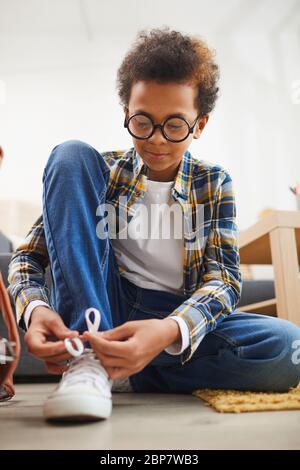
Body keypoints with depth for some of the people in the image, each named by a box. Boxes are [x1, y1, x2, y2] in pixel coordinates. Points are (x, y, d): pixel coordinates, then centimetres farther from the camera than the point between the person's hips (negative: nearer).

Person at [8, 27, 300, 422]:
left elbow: (224, 279, -10)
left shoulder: (213, 183, 2)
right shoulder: (104, 171, 1)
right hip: (97, 312, 0)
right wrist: (36, 309, -27)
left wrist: (169, 330, -32)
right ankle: (89, 358, -24)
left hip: (178, 322, 1)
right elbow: (28, 255, -3)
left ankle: (118, 370, -13)